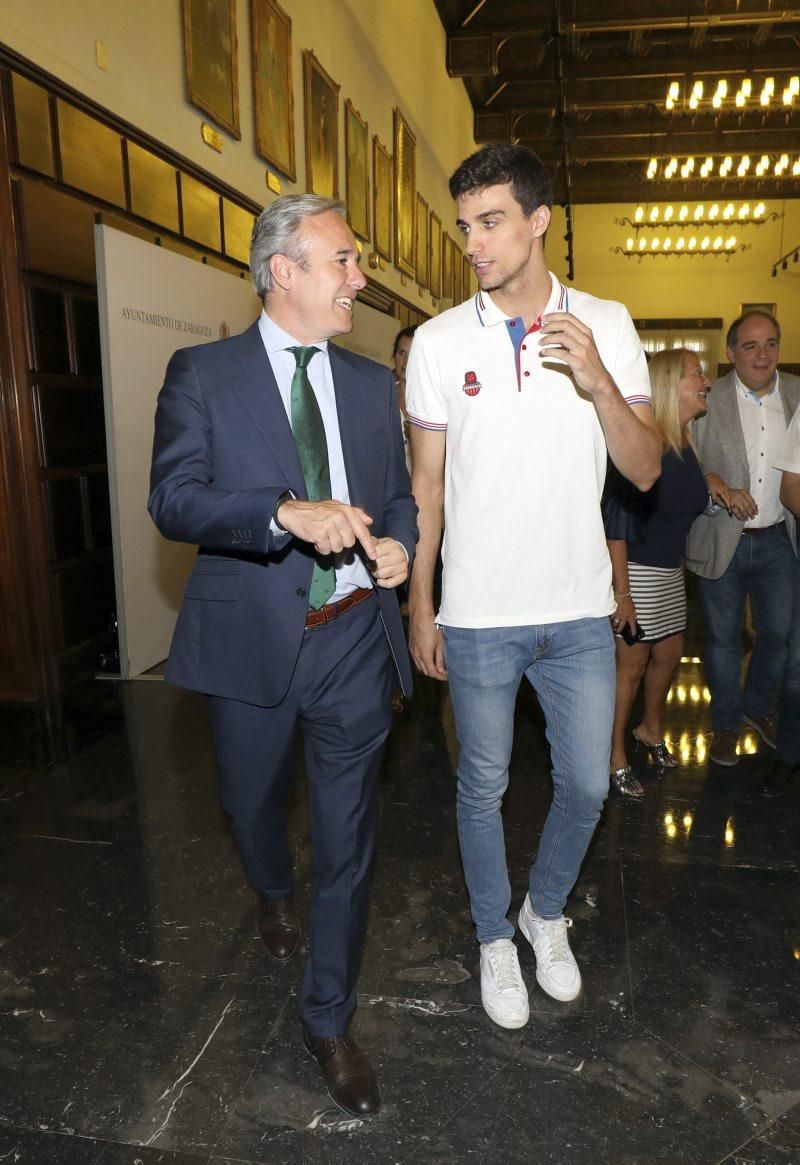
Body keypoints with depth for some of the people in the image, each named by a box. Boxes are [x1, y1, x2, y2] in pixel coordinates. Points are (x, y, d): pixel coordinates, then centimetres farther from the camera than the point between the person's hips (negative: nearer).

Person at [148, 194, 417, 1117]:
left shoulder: (371, 383, 8)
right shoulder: (202, 374, -3)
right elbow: (172, 499, -13)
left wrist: (397, 542, -8)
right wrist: (289, 513, -28)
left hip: (355, 638, 2)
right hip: (251, 638, -1)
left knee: (347, 840, 9)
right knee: (252, 808, 22)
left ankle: (328, 1022, 30)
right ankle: (275, 896, 60)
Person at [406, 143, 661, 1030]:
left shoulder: (605, 326, 0)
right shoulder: (439, 341, -1)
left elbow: (646, 472, -3)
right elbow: (427, 483, 2)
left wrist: (596, 381, -20)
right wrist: (419, 604, 0)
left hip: (579, 611, 1)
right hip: (477, 616, -1)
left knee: (586, 786, 13)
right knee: (483, 788, 13)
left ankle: (545, 910, 42)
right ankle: (494, 937, 38)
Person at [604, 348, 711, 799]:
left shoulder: (689, 446, 4)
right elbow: (617, 519, -21)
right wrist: (622, 592, -22)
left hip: (671, 571, 8)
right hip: (637, 571, -8)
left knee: (670, 655, 19)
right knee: (631, 665, 2)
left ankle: (651, 729, 43)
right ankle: (616, 757, 19)